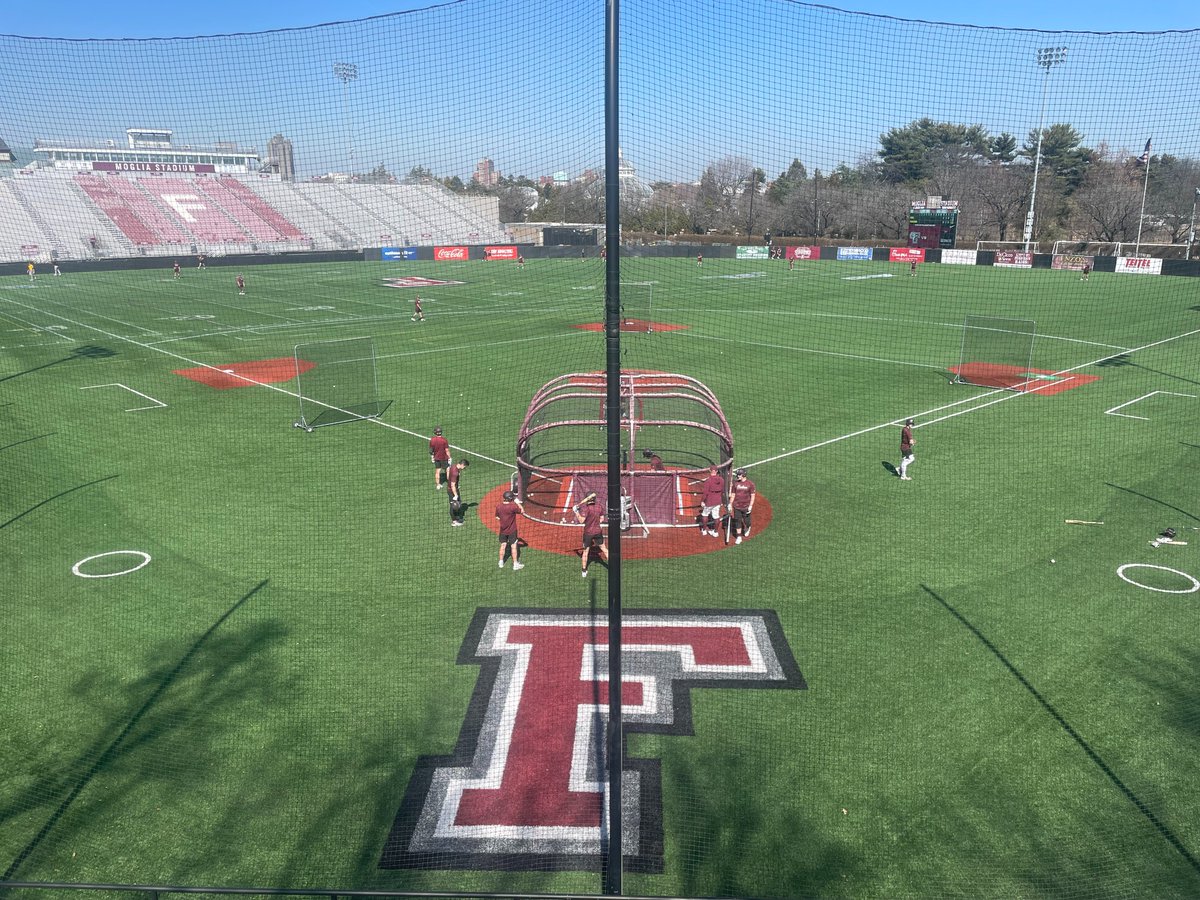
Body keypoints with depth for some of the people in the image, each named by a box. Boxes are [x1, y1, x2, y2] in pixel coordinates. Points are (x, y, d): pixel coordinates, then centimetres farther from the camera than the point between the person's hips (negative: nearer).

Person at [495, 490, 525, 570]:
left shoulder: (498, 507, -7)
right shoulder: (513, 507, -24)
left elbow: (497, 518, 4)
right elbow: (522, 511, -12)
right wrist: (517, 502, -7)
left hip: (503, 530, 5)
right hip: (512, 531, -5)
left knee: (503, 545, 17)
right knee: (513, 546, 6)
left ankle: (501, 563, 27)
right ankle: (515, 565, 14)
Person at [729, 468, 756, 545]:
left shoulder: (750, 484, -8)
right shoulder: (736, 483, 2)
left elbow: (752, 496, -6)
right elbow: (733, 494, 10)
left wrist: (750, 506, -12)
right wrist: (730, 504, 7)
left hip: (746, 507, -3)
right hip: (737, 506, 3)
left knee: (746, 521, 7)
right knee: (737, 521, 3)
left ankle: (747, 528, 42)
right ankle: (739, 537, 10)